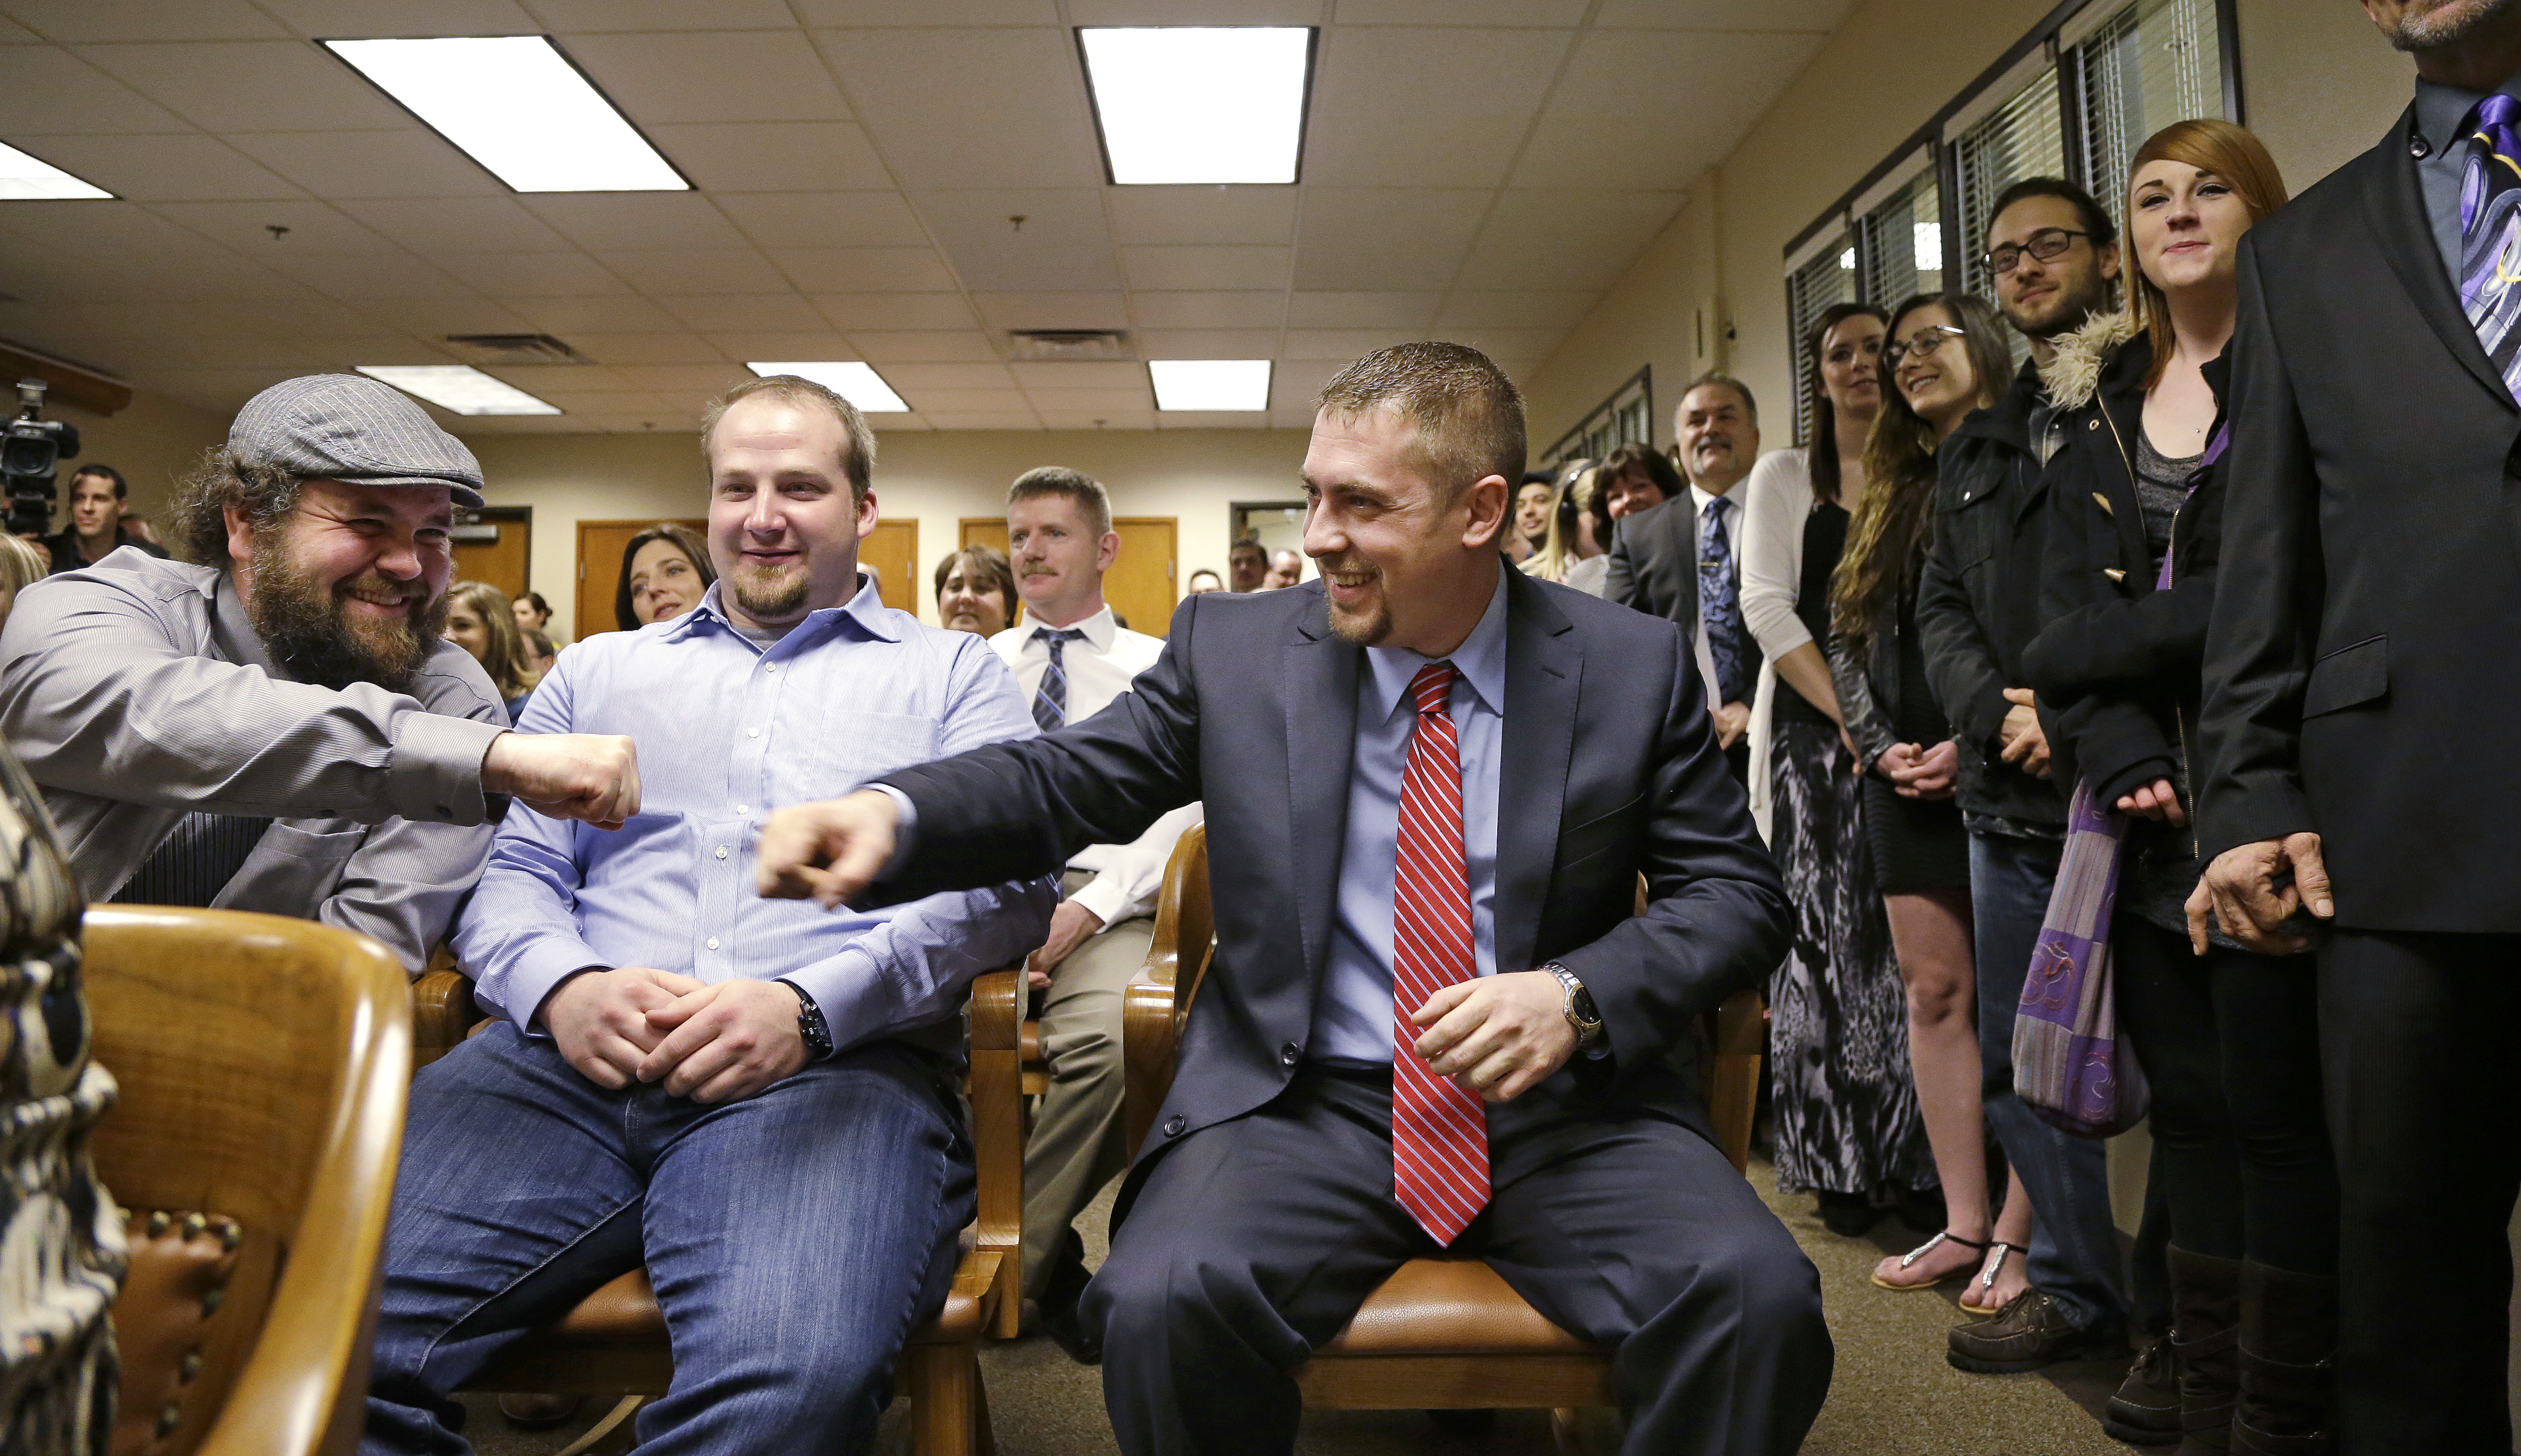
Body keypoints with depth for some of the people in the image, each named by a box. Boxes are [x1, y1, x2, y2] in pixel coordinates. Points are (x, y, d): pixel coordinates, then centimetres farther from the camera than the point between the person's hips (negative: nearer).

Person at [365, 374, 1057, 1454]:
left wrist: (809, 1004, -13)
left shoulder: (953, 674, 17)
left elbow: (1008, 884, 2)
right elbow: (510, 867, 18)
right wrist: (559, 986, -6)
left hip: (836, 1061, -3)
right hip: (570, 1055, 4)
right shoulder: (599, 671, 27)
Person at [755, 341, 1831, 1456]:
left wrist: (1579, 995, -16)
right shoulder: (1232, 650, 3)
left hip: (1564, 1103, 1)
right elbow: (1068, 779, 4)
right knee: (1163, 1303, -28)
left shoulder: (1637, 665, 2)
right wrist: (889, 813, -17)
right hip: (1307, 1104, 0)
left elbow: (1735, 892, 4)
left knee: (1755, 1294, -26)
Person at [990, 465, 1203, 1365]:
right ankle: (1048, 1261, -10)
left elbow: (1176, 812, 0)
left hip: (1104, 897, -2)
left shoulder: (1158, 668, 12)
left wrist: (1085, 910, -15)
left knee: (1109, 1042, -35)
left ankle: (1012, 1263, -12)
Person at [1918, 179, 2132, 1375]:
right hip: (2013, 800, 6)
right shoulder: (1975, 448, 20)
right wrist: (2005, 714, -7)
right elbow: (1942, 607, 12)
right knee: (2017, 1066, 12)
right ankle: (2079, 1288, 28)